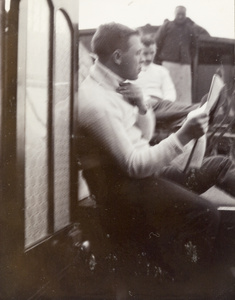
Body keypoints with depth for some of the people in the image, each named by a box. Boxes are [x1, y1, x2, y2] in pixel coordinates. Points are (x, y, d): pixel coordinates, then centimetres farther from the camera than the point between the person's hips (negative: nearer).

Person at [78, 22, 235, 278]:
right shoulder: (95, 101, -21)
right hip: (123, 184, -10)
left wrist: (141, 106, -4)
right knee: (205, 215, -27)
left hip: (144, 166, 10)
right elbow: (134, 165, -24)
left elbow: (144, 136, 16)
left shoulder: (113, 86, 9)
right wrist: (183, 136, -25)